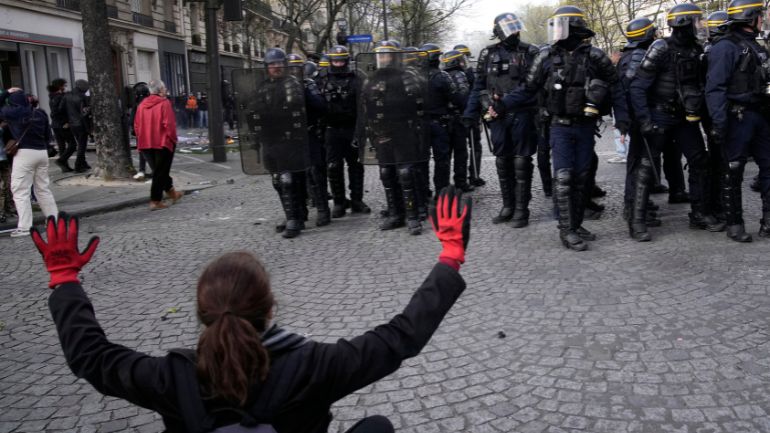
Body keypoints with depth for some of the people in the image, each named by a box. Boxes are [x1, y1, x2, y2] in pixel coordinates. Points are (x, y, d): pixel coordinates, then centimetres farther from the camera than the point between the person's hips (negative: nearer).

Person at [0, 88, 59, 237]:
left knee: (21, 191, -2)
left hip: (25, 153, -6)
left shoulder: (15, 113, -7)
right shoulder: (40, 113, 9)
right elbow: (48, 135, 14)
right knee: (43, 189, 17)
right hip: (42, 152, 6)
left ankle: (24, 227, -6)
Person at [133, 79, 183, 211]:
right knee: (160, 172, 1)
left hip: (145, 144, 6)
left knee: (158, 170, 19)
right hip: (162, 142, -6)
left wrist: (142, 140, 17)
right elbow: (169, 124, -17)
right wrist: (173, 139, -5)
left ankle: (171, 192, 32)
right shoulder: (164, 103, -10)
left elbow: (136, 126, 9)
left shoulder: (142, 105, 8)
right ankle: (155, 201, -2)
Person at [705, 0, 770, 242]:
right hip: (737, 118, -8)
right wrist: (719, 123, -23)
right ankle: (734, 224, 10)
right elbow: (715, 88, -16)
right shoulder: (725, 47, -9)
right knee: (734, 172, 0)